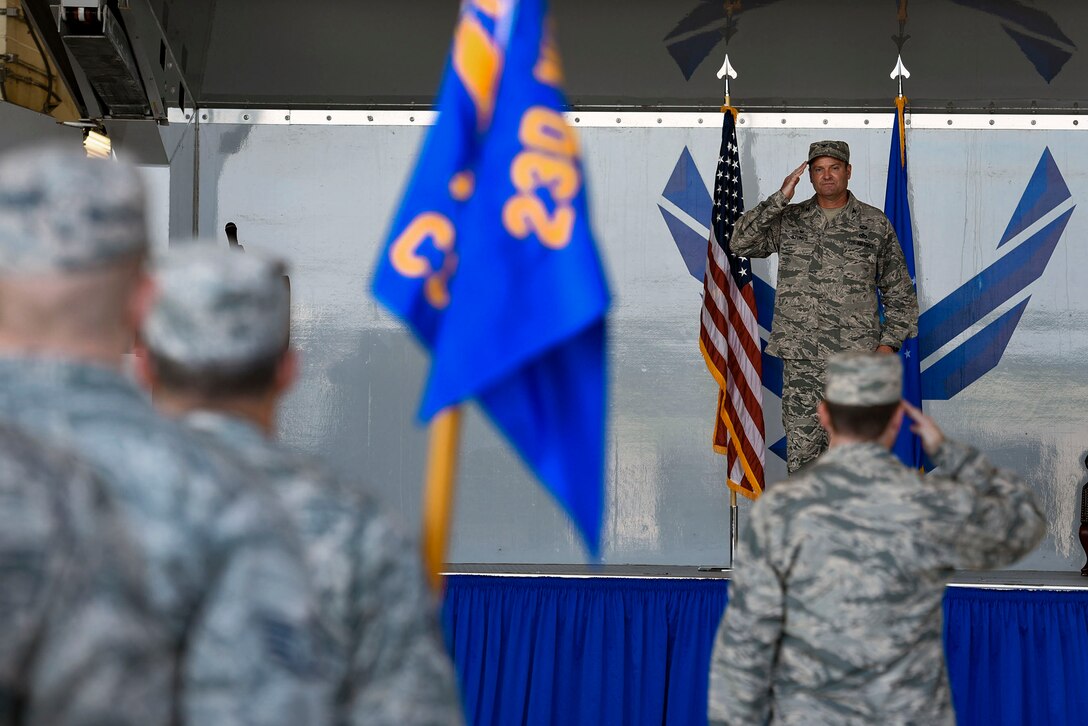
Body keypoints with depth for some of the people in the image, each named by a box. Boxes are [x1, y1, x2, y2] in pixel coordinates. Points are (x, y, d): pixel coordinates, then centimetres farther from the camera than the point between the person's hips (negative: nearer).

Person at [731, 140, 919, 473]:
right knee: (800, 450, 2)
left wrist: (889, 343, -3)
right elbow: (741, 243, -7)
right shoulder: (789, 221, 8)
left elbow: (899, 290, 8)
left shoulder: (875, 224, 5)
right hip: (801, 361, 1)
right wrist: (779, 199, -13)